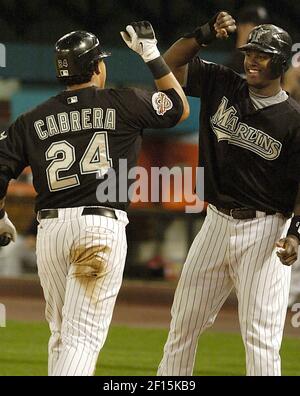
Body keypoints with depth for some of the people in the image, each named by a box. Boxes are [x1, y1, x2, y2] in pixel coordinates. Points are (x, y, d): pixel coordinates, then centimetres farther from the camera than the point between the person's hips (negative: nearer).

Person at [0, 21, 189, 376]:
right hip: (103, 227, -3)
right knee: (83, 337, -9)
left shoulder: (32, 121, 9)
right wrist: (152, 55, 22)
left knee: (61, 333, 18)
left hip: (50, 228, 3)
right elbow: (179, 108, 18)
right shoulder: (123, 104, 3)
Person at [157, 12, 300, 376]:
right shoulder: (221, 86, 4)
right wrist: (206, 33, -9)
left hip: (264, 231, -5)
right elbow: (171, 62, 7)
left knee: (260, 337, -8)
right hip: (217, 222, 5)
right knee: (184, 321, 11)